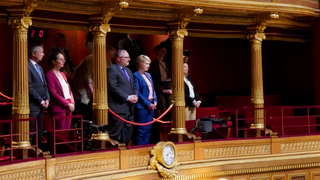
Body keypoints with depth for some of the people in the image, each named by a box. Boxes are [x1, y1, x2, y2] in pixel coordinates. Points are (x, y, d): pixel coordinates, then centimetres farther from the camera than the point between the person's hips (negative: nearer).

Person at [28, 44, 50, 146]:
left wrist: (47, 99, 4)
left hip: (41, 105, 9)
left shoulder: (39, 68, 19)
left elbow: (45, 85, 20)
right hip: (32, 106, -9)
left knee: (39, 133, 11)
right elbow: (29, 87, -17)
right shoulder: (27, 67, -11)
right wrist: (41, 101, -13)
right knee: (30, 134, -6)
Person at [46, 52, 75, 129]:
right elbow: (53, 93, -13)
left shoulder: (62, 74, 19)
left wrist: (72, 102, 3)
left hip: (68, 108, 8)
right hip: (58, 109, -8)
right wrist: (67, 104, -14)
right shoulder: (49, 75, -6)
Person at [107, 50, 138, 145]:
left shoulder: (128, 71, 21)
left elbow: (133, 86, 23)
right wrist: (127, 97, -16)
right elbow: (113, 87, -16)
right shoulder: (112, 69, -7)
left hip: (129, 108, 9)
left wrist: (135, 96, 1)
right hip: (118, 108, -9)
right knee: (116, 134, -7)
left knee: (127, 133, 11)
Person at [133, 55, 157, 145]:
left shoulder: (148, 75, 17)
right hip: (142, 107, -8)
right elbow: (137, 93, -14)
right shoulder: (136, 76, -9)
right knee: (141, 130, -6)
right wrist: (148, 104, -14)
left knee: (148, 129, 10)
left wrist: (155, 101, 5)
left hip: (151, 106, 8)